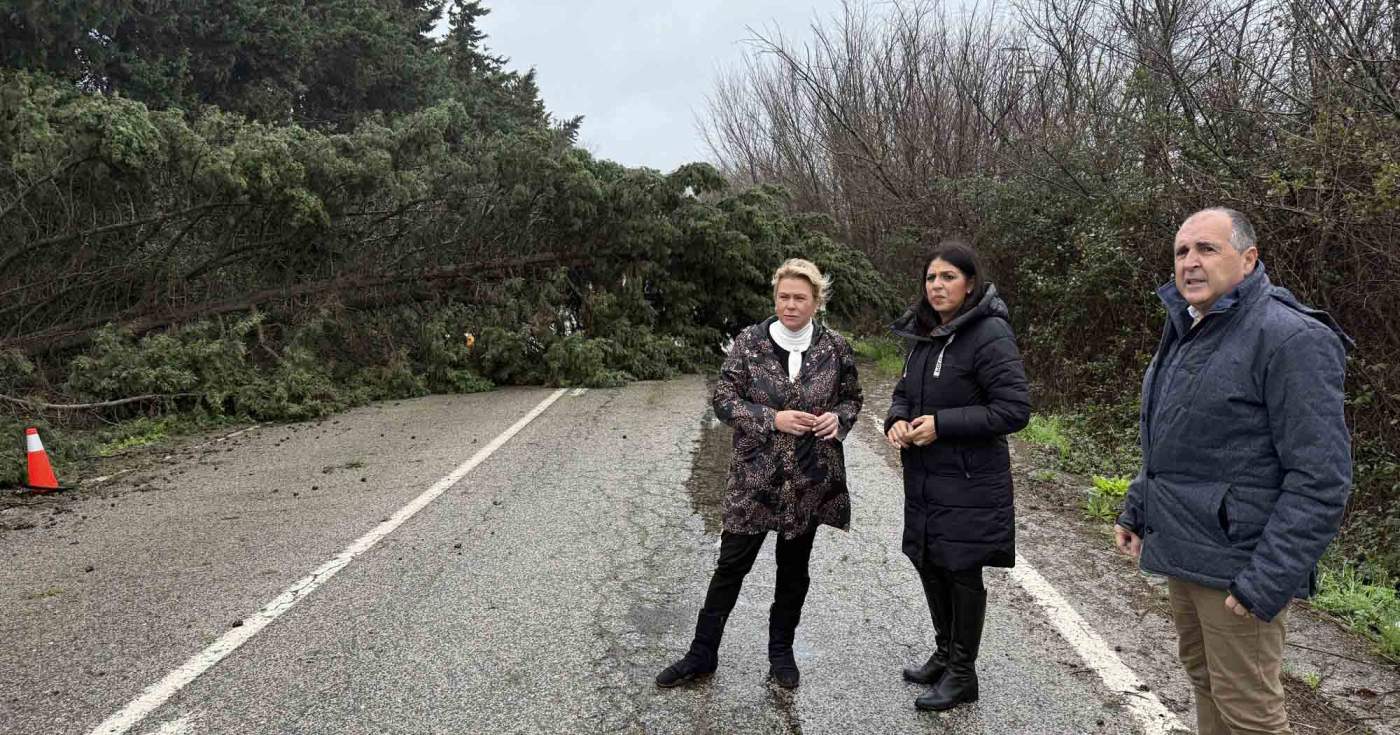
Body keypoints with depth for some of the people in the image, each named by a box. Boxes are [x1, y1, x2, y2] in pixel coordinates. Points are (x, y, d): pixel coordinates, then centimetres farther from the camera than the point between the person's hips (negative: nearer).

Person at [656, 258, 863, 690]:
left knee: (794, 569, 14)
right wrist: (773, 419, -18)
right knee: (731, 564, 6)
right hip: (755, 476, -1)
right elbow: (724, 400, -5)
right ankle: (702, 654, 20)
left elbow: (852, 399, 11)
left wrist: (838, 419, -12)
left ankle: (781, 651, 33)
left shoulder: (834, 348, -2)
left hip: (810, 479, 1)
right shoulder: (749, 342, -6)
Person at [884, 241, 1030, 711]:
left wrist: (941, 424, -22)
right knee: (930, 566, 17)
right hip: (924, 479, 7)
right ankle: (944, 655, 38)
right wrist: (896, 421, -4)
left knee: (962, 572, 5)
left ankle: (962, 673, 23)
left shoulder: (989, 334, -16)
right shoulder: (925, 334, 8)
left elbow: (1015, 408, -20)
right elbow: (904, 392, 19)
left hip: (969, 483, -7)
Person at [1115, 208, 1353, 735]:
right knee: (1203, 679, 20)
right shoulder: (1186, 332, 12)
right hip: (1181, 553, 8)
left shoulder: (1290, 338, -16)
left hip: (1235, 565, -8)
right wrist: (1136, 511, 16)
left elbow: (1320, 478, -20)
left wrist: (1268, 581, -22)